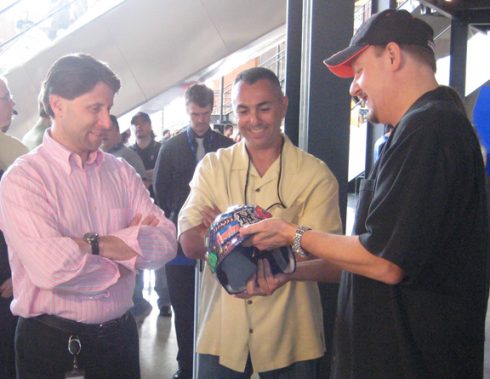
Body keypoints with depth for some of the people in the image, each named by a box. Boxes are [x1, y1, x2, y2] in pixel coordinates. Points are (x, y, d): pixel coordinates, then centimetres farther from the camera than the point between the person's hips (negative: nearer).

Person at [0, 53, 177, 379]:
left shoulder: (121, 172, 3)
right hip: (50, 341, -4)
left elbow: (167, 241, -7)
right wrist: (128, 247, -11)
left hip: (120, 334, 5)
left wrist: (96, 243, -20)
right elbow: (49, 267, -25)